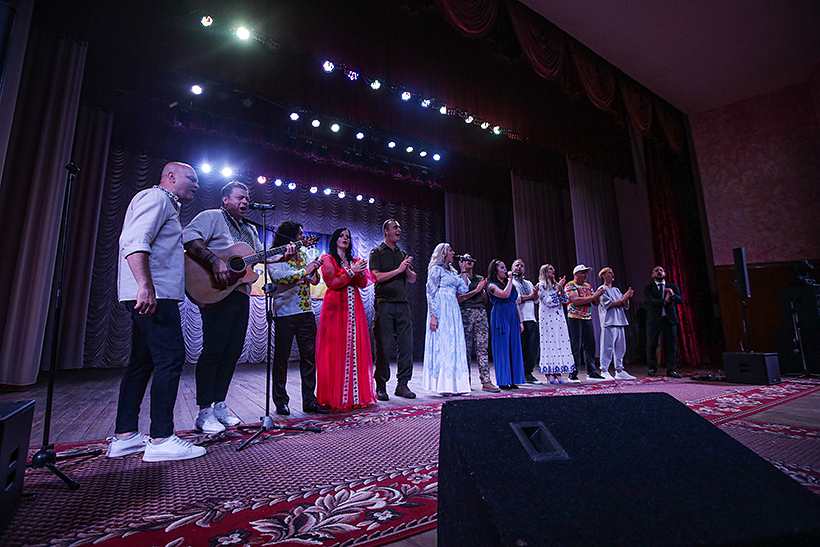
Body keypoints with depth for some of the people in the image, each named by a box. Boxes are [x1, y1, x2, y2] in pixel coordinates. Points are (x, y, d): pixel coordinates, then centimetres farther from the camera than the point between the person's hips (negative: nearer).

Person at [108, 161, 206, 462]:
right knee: (171, 358, -12)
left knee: (143, 362, 11)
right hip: (155, 295, -11)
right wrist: (146, 286, -30)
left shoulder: (166, 206, 28)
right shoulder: (156, 198, -5)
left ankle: (124, 436, 19)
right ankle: (161, 440, -7)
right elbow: (134, 242, -20)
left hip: (154, 294, 11)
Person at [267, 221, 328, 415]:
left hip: (306, 312, 6)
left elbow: (314, 280, 16)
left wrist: (314, 269, -5)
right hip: (285, 312, -6)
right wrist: (304, 272, -21)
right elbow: (277, 276, -21)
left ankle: (309, 400, 15)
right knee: (282, 357, 3)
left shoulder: (303, 254, 16)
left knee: (309, 355, 6)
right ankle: (281, 401, 17)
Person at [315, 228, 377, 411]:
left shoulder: (354, 261, 19)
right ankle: (335, 396, 2)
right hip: (336, 306, -5)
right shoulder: (327, 259, 4)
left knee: (356, 347, 1)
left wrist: (361, 272, -6)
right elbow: (333, 283, -8)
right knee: (336, 349, -5)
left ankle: (356, 394, 8)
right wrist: (352, 271, -11)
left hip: (354, 308, 5)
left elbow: (362, 285, 12)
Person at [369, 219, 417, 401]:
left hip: (402, 304, 5)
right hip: (384, 304, -5)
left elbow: (413, 279, 18)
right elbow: (377, 276, -8)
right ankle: (381, 386, 9)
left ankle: (402, 384, 13)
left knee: (406, 345, 3)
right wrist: (398, 270, -8)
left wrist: (408, 268, -2)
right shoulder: (377, 252, 4)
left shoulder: (403, 254, 20)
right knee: (383, 346, -2)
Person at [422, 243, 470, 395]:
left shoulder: (452, 271, 20)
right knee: (442, 344, -7)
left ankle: (454, 384, 11)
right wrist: (433, 315, -19)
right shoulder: (436, 269, -3)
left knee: (455, 345, 6)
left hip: (453, 310, 8)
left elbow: (463, 290, 12)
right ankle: (443, 385, -1)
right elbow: (431, 293, -10)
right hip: (441, 309, -8)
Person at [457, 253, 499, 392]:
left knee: (482, 347, -3)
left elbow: (485, 301, 20)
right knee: (466, 349, -1)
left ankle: (486, 381, -4)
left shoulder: (480, 279, 21)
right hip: (466, 313, -4)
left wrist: (483, 290, 3)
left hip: (481, 313, 4)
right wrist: (475, 290, -9)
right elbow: (459, 298, -7)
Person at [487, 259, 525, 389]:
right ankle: (503, 381, 1)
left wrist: (520, 321, 11)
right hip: (500, 316, -6)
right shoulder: (492, 285, -2)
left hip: (513, 316, 7)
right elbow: (505, 294, -20)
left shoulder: (510, 285, 19)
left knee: (514, 348, 4)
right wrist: (510, 280, -8)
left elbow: (516, 304, 18)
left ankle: (513, 380, 10)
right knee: (502, 348, -5)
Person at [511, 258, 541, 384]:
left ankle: (528, 373, 12)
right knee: (519, 347, -6)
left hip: (531, 318, 6)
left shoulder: (529, 283, 26)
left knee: (533, 347, 2)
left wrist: (536, 293, -4)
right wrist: (529, 296, -3)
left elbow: (536, 299, 18)